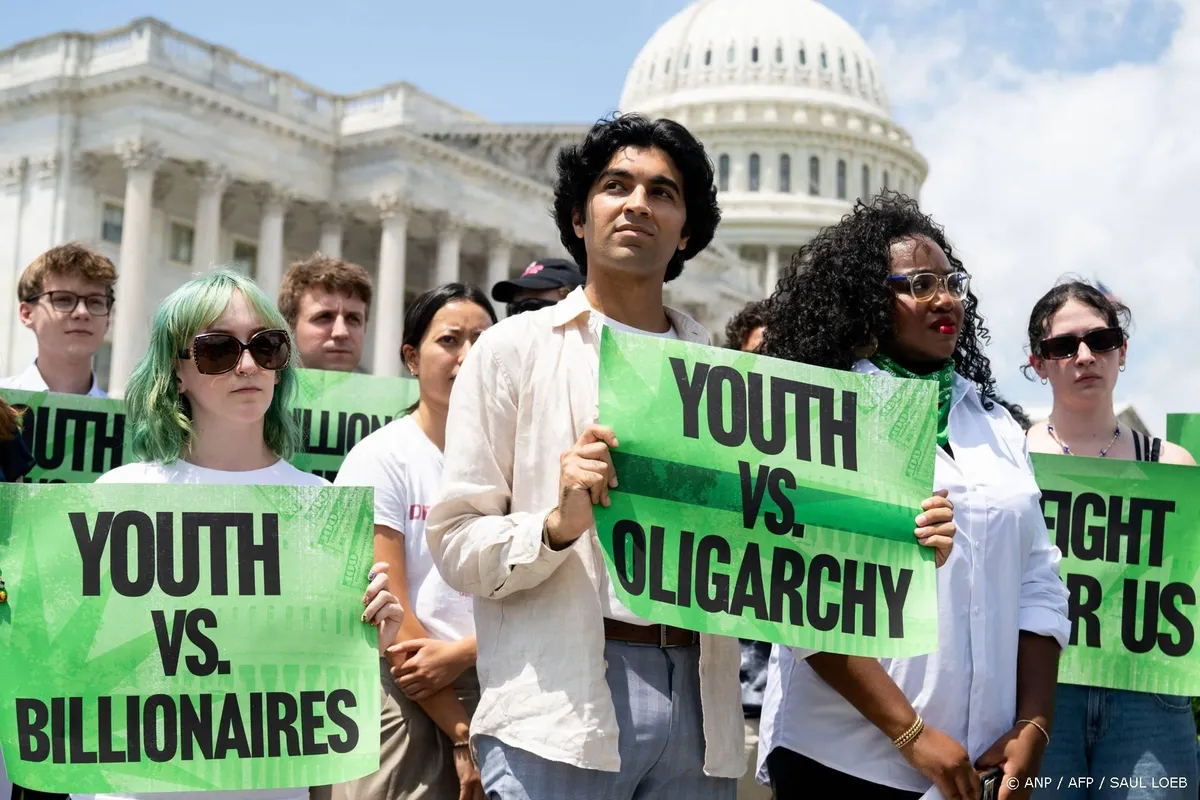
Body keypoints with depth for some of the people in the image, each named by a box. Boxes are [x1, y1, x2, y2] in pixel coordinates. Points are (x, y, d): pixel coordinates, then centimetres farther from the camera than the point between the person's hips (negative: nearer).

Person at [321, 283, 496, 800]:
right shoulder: (379, 459, -5)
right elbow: (389, 615, -10)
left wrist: (463, 653, -17)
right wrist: (462, 736, -12)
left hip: (499, 694, 3)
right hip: (405, 703, -3)